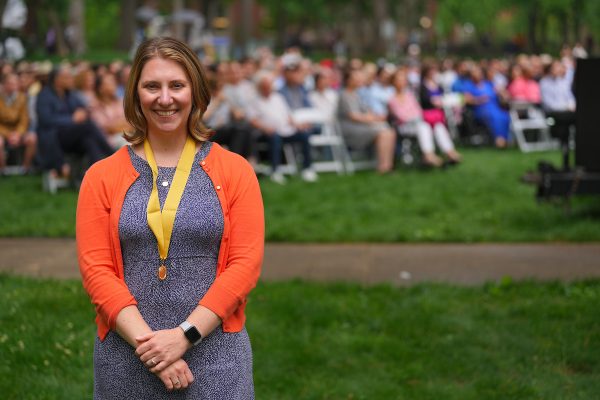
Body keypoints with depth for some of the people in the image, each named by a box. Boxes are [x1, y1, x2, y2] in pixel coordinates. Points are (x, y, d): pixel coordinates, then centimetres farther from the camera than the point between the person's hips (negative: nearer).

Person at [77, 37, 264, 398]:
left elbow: (246, 263, -4)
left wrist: (185, 334, -13)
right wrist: (146, 341, -13)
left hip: (216, 356, -1)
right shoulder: (102, 177, 5)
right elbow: (95, 268, -2)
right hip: (125, 356, 1)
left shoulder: (234, 171, 3)